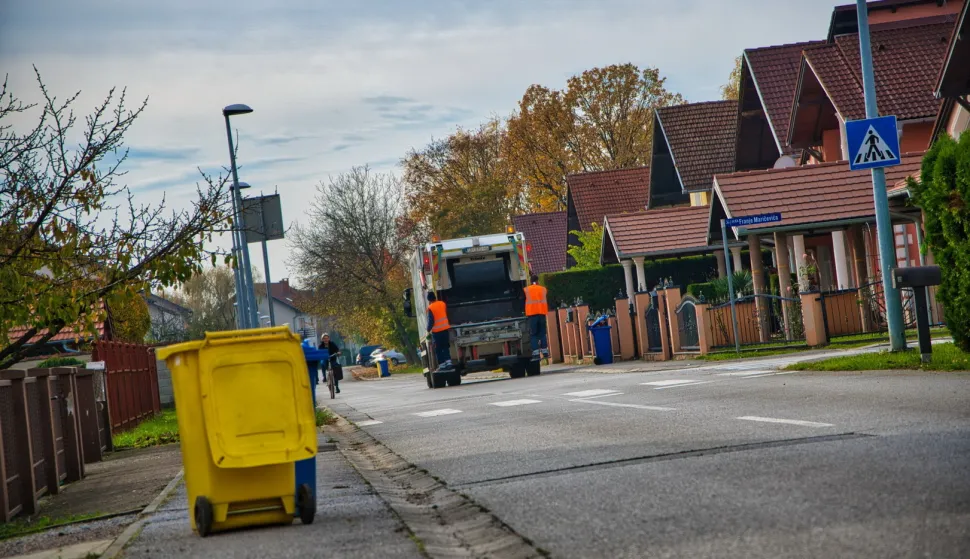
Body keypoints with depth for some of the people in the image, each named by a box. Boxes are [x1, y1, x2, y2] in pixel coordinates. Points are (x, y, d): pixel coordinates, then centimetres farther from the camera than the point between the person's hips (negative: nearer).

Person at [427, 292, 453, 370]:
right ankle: (448, 361, 3)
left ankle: (442, 364, 2)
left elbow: (431, 321, -15)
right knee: (446, 347, 13)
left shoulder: (430, 308, -15)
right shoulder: (442, 304, 2)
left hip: (436, 331, -5)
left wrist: (428, 329, -3)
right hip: (445, 328, 5)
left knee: (438, 349, 3)